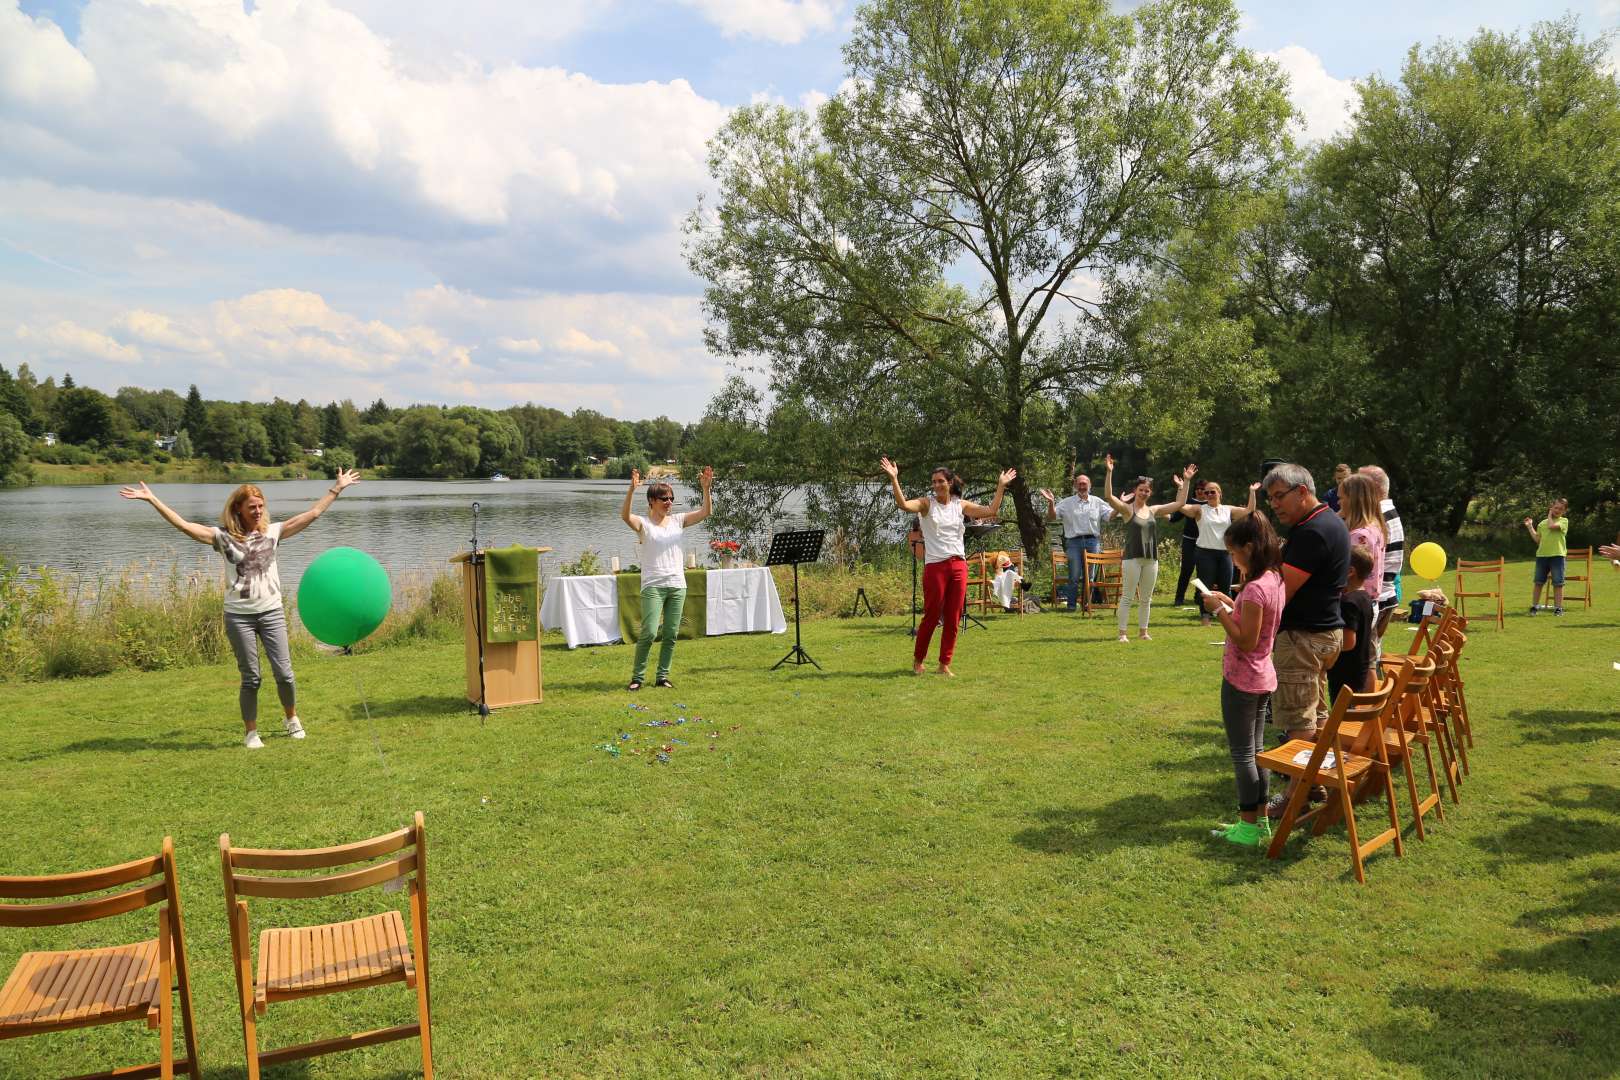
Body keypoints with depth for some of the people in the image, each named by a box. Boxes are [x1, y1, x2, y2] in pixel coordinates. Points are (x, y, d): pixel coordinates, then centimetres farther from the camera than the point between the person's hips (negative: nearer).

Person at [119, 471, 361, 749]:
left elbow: (312, 513, 5)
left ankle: (291, 718, 27)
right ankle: (251, 733, 20)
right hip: (239, 616, -1)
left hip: (271, 612, 2)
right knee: (250, 678, 5)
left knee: (284, 672, 2)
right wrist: (152, 499, -14)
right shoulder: (224, 536, -1)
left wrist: (337, 488, 6)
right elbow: (183, 525, -9)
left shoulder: (272, 531, 4)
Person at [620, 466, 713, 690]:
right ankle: (638, 676, 4)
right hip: (653, 586, -4)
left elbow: (705, 512, 1)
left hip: (677, 586, 4)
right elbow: (624, 515, -23)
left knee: (671, 634, 5)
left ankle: (663, 676, 16)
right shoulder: (643, 524, -2)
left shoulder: (677, 521, 10)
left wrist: (706, 488, -13)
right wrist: (632, 490, -36)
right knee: (649, 632, -11)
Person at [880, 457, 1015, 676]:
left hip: (959, 565, 4)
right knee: (931, 616, 1)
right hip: (935, 566, -4)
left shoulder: (961, 505, 10)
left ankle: (945, 664, 14)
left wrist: (1001, 486, 2)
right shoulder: (926, 503, 0)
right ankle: (918, 660, 18)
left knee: (953, 619, 5)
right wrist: (894, 479, -27)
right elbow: (903, 504, -18)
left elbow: (991, 511, 3)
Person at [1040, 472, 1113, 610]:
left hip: (1093, 541, 2)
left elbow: (1111, 515, 7)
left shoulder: (1097, 502, 11)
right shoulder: (1067, 503, 5)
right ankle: (1071, 604, 3)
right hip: (1074, 542, -2)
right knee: (1074, 576, -3)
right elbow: (1051, 517, 1)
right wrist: (1051, 503, -14)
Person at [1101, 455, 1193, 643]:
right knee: (1127, 597, -2)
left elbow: (1179, 502, 14)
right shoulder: (1127, 509, -3)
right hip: (1132, 558, -5)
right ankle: (1122, 633, 2)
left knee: (1146, 599, 11)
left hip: (1151, 559, 5)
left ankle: (1143, 631, 22)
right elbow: (1108, 496, -19)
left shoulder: (1153, 511, 11)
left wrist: (1186, 482, 7)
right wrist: (1109, 472, -27)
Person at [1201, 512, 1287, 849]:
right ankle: (1258, 822, 25)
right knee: (1255, 751, 16)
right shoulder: (1274, 580, 4)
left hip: (1241, 680, -9)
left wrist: (1220, 610, -17)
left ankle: (1249, 827, 10)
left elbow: (1246, 642, -24)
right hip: (1263, 678, 9)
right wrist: (1230, 602, 8)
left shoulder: (1255, 588, -24)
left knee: (1242, 754, 2)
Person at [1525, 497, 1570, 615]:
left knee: (1558, 583, 0)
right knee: (1538, 582, 8)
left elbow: (1552, 526, -16)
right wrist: (1530, 526, 8)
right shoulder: (1542, 523, 15)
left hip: (1557, 555, -4)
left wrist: (1550, 515, 1)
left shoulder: (1564, 521, 3)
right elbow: (1537, 539, 11)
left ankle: (1558, 607, 7)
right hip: (1542, 554, 4)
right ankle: (1534, 606, 15)